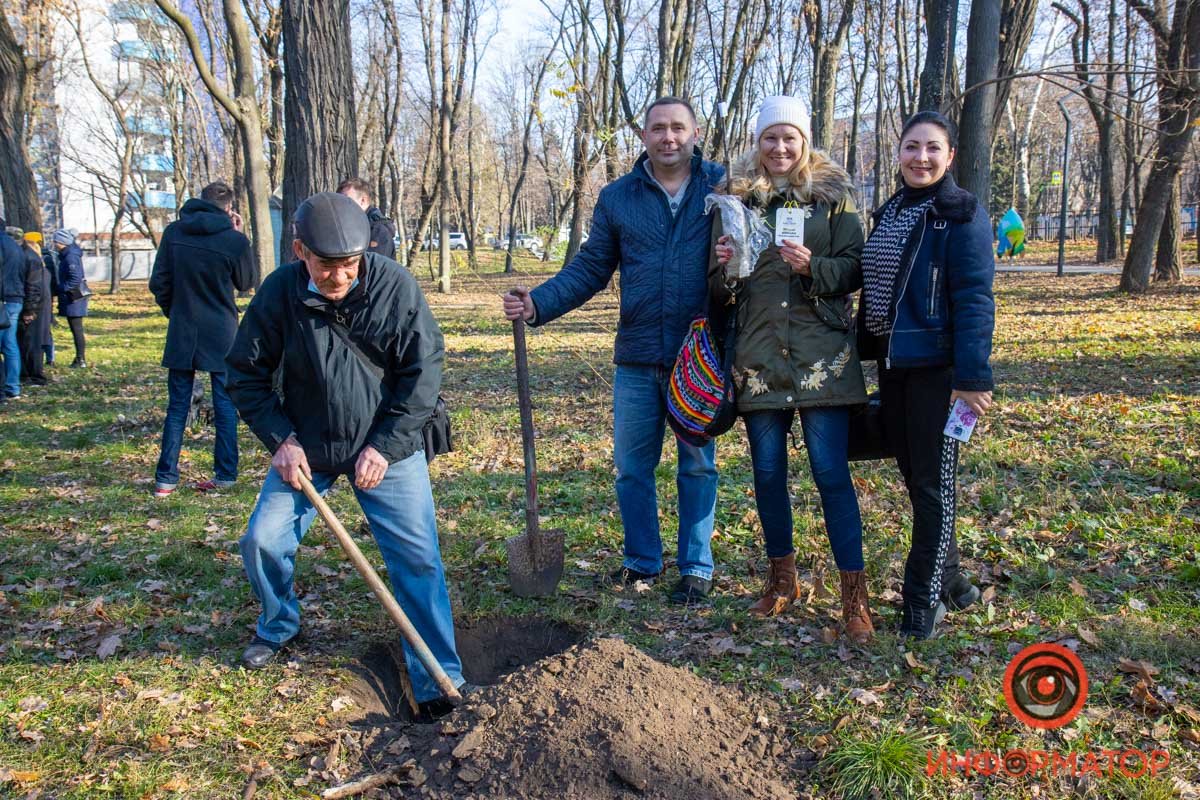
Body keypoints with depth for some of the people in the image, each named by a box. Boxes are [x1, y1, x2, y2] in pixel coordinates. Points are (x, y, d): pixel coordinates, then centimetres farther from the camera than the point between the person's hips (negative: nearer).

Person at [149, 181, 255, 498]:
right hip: (221, 333, -2)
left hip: (181, 332, 2)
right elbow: (246, 284, 5)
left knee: (177, 406, 9)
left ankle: (166, 478, 9)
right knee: (225, 403, 8)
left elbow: (158, 283, 3)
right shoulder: (235, 240, -10)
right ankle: (225, 474, 9)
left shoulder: (173, 232, -1)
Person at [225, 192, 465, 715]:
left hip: (386, 447, -2)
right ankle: (279, 626, 30)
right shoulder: (278, 293, -11)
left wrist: (386, 446, -13)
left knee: (417, 557, -7)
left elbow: (425, 371, -10)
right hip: (305, 448, 2)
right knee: (262, 540, -3)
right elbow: (245, 373, 0)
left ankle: (440, 685, 3)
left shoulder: (396, 286, -15)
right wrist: (281, 440, -9)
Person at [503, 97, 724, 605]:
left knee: (697, 464, 9)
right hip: (637, 357, 3)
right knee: (631, 466, 10)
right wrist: (538, 304, -7)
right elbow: (590, 268, 6)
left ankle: (696, 568, 22)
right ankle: (642, 561, 28)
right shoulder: (617, 197, 5)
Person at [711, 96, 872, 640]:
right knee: (768, 472, 9)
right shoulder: (736, 198, 9)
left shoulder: (832, 196, 4)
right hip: (758, 356, 3)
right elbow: (718, 289, 11)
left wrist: (812, 267, -18)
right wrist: (722, 267, -11)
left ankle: (854, 595, 4)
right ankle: (782, 578, 27)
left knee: (831, 473, -5)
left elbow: (855, 269, 0)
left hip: (822, 355, -2)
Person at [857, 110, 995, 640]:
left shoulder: (962, 215, -8)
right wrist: (867, 353, 12)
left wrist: (973, 377, -21)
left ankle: (924, 600, 10)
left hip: (937, 367, -7)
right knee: (914, 479, 14)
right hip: (892, 365, 7)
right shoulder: (889, 213, 13)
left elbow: (974, 300, -15)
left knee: (934, 483, 0)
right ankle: (949, 581, 29)